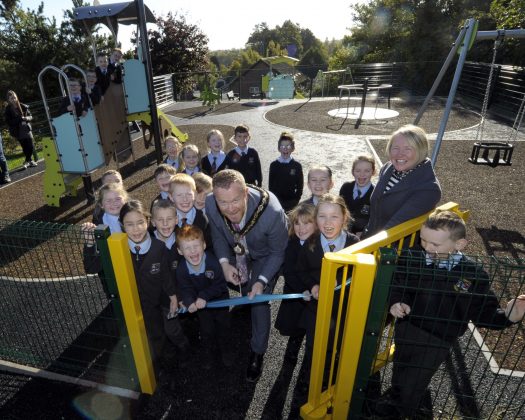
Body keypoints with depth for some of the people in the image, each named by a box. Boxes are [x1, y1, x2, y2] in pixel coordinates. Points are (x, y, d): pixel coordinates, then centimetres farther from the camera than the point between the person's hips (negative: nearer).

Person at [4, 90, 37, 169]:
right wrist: (19, 119, -22)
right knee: (25, 147, 2)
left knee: (31, 146, -3)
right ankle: (30, 161, 18)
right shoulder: (8, 109, -5)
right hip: (18, 131, -1)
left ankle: (27, 161, 15)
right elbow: (8, 122, -9)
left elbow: (30, 116, 6)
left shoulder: (23, 106, 0)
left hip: (27, 128, 1)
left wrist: (26, 118, -17)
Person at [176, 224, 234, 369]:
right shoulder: (181, 269, -26)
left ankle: (226, 350, 45)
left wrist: (204, 296, -37)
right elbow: (186, 289, -16)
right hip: (200, 303, 2)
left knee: (223, 326, 17)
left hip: (220, 299, -2)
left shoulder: (213, 262, -36)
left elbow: (220, 285, -29)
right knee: (206, 330, 19)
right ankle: (208, 352, 47)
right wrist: (189, 302, -35)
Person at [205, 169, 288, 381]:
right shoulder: (210, 204, -33)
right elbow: (218, 234, -10)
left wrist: (262, 281, -32)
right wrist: (224, 263, -22)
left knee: (259, 302, -3)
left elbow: (277, 252, -24)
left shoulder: (273, 212, -43)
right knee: (244, 290, 28)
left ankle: (257, 353, 22)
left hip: (265, 256, -3)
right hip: (236, 254, 4)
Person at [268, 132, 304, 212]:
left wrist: (295, 201, -6)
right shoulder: (274, 165, 1)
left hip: (292, 202, -1)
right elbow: (270, 184, 4)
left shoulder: (297, 165, -2)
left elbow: (300, 186, 1)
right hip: (276, 202, 1)